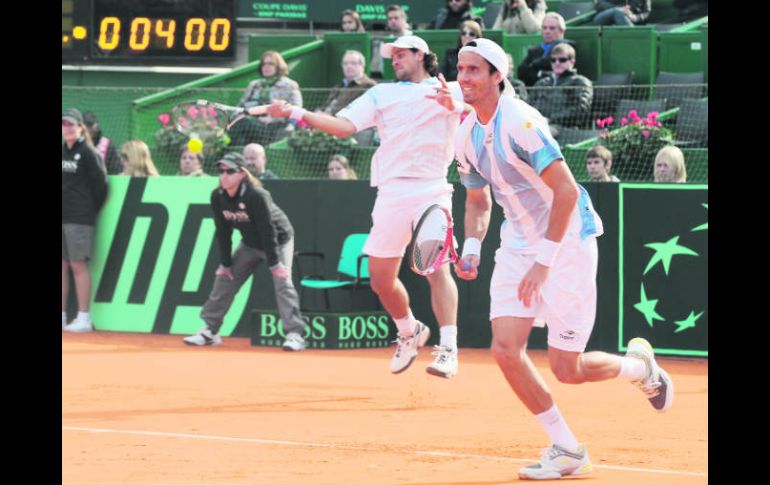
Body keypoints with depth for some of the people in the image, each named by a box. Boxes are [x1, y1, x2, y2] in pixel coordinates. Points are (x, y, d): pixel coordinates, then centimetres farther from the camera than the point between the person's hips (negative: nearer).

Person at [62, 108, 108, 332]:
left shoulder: (88, 152, -5)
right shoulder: (62, 151, 13)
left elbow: (100, 183, -6)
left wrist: (91, 210, -1)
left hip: (79, 218, -7)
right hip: (62, 217, 7)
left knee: (78, 265, -8)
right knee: (62, 265, 7)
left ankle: (84, 318, -6)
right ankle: (62, 315, 12)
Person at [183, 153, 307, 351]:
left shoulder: (257, 195, -33)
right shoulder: (218, 197, -15)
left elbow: (268, 231, -29)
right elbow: (223, 231, -6)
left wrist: (274, 262, -26)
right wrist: (225, 263, -5)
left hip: (279, 240, -6)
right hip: (250, 243, 6)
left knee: (281, 280, -22)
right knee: (224, 276, 4)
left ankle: (295, 334, -24)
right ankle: (209, 331, 13)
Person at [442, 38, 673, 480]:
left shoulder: (520, 122, -21)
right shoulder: (467, 136, 3)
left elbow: (566, 190, -24)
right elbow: (478, 199, 19)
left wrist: (545, 261, -25)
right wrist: (472, 248, 0)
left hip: (566, 242, -7)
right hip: (518, 243, 7)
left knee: (567, 369, -5)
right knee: (506, 348, -10)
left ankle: (639, 366, 28)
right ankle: (567, 451, 3)